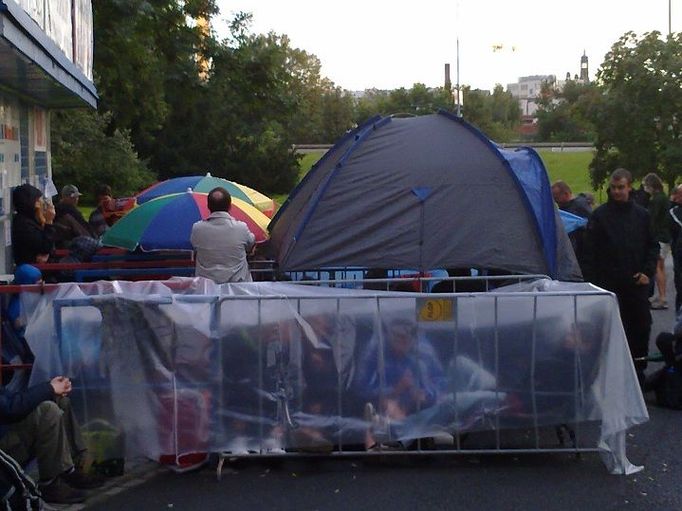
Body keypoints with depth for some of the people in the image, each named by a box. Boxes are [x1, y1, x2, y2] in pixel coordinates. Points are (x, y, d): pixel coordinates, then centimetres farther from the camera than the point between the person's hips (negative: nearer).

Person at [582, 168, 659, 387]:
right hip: (610, 284, -2)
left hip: (637, 284, 3)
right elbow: (590, 253, -3)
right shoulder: (600, 215, -2)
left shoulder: (642, 215, 6)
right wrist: (592, 282, -8)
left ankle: (638, 365, 20)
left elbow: (652, 246, 12)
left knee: (641, 326, 6)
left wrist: (648, 272, -2)